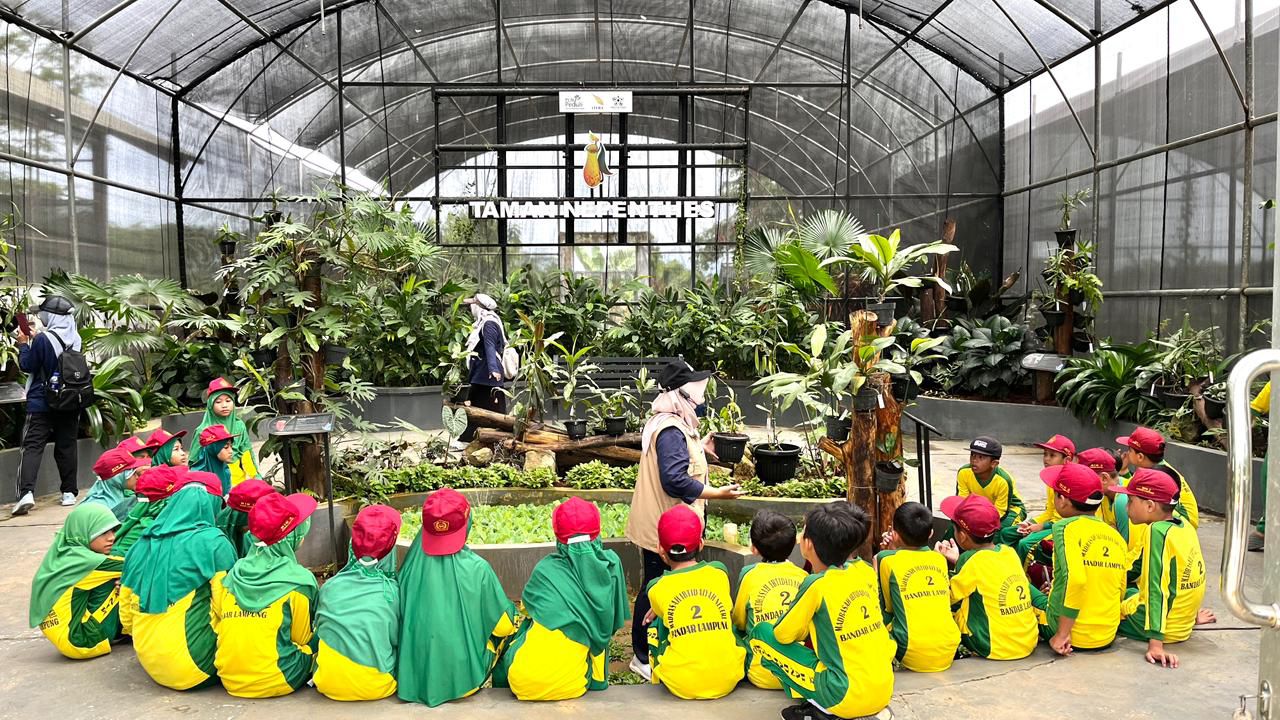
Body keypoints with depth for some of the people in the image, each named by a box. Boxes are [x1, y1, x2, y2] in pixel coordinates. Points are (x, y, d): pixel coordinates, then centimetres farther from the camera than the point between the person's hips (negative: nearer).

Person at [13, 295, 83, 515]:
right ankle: (69, 492, 15)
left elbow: (27, 366, -7)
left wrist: (24, 345, 8)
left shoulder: (43, 339, -15)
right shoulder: (75, 338, 1)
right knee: (66, 446, 11)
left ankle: (26, 492, -17)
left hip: (42, 403, -5)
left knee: (32, 447, -4)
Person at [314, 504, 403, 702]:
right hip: (377, 687, -2)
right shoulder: (393, 591, -13)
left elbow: (319, 632, 7)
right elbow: (399, 639, -1)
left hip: (329, 684, 2)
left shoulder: (330, 587, -7)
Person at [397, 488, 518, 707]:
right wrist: (512, 612, 13)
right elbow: (503, 626, -8)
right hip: (463, 676, -3)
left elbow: (401, 619, 2)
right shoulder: (477, 569, -20)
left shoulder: (412, 565, -13)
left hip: (415, 676, 3)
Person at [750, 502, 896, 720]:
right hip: (884, 692, 7)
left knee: (761, 634, 2)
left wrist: (800, 628, 17)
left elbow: (783, 635, -3)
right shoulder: (865, 570, 3)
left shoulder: (816, 585, -15)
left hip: (847, 698, -7)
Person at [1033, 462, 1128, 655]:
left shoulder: (1066, 527, -15)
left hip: (1075, 636, -6)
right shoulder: (1115, 535, 4)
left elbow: (1074, 579, -29)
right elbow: (1120, 593, 10)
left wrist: (1062, 634, -23)